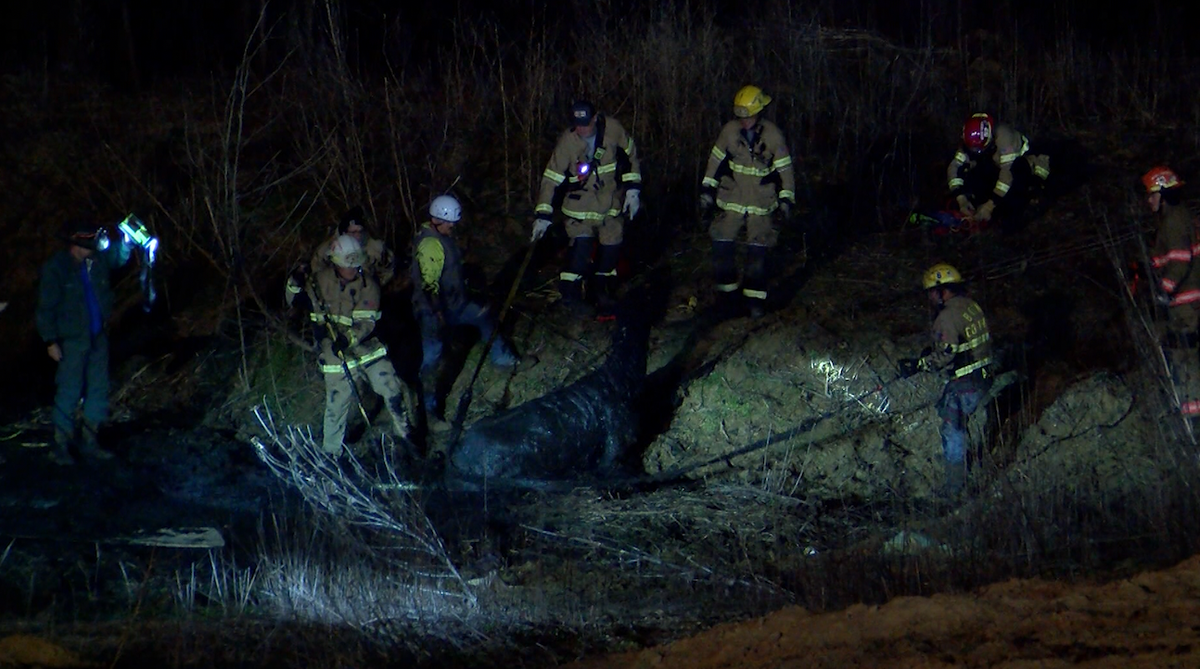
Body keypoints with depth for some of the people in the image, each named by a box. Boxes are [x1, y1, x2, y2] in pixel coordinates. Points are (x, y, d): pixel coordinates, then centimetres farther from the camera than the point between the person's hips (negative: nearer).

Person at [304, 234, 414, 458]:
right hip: (335, 350, -1)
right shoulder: (321, 280, -6)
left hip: (365, 345, 1)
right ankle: (330, 452, 17)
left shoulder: (368, 284, -6)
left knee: (392, 389, -3)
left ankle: (403, 433, 19)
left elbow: (367, 322, -14)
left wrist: (349, 338, -32)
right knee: (337, 403, -1)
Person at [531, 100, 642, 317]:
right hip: (581, 201, -3)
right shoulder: (567, 141, -20)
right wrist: (543, 214, -21)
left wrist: (633, 189, -1)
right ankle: (570, 293, -4)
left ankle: (600, 291, 22)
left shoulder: (612, 129, -14)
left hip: (612, 199, 3)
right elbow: (551, 177, -17)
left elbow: (631, 155, 3)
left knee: (612, 245, 3)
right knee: (582, 244, -17)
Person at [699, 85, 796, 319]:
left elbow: (784, 168, 1)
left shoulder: (773, 135, -8)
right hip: (731, 200, 2)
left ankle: (755, 297, 5)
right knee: (722, 246, -2)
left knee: (757, 251, -3)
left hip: (761, 203, -2)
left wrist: (786, 198, -1)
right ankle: (727, 290, 13)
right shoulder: (729, 130, -4)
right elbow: (716, 160, 7)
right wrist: (707, 190, 7)